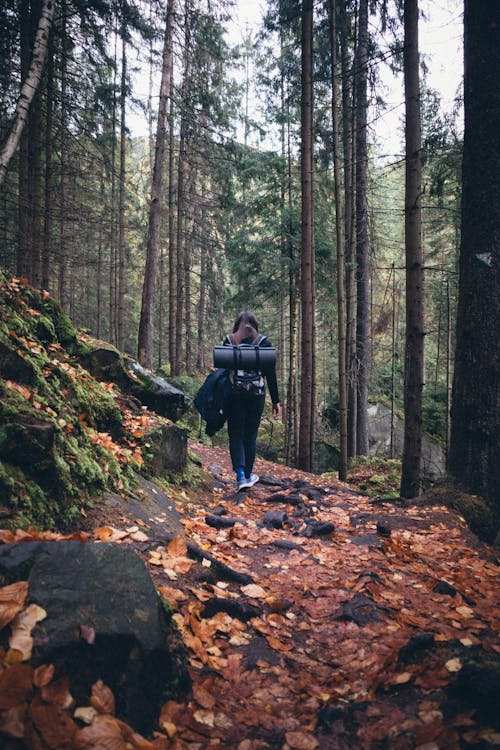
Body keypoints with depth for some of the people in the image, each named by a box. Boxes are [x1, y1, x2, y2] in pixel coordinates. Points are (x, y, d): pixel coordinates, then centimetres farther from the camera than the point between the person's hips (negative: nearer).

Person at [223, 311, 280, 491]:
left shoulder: (229, 341, 1)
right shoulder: (263, 342, 0)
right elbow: (270, 373, 0)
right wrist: (275, 400, 4)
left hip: (233, 395, 0)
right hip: (256, 394, 0)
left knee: (236, 435, 5)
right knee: (250, 436, 12)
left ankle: (240, 476, -10)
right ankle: (248, 475, 22)